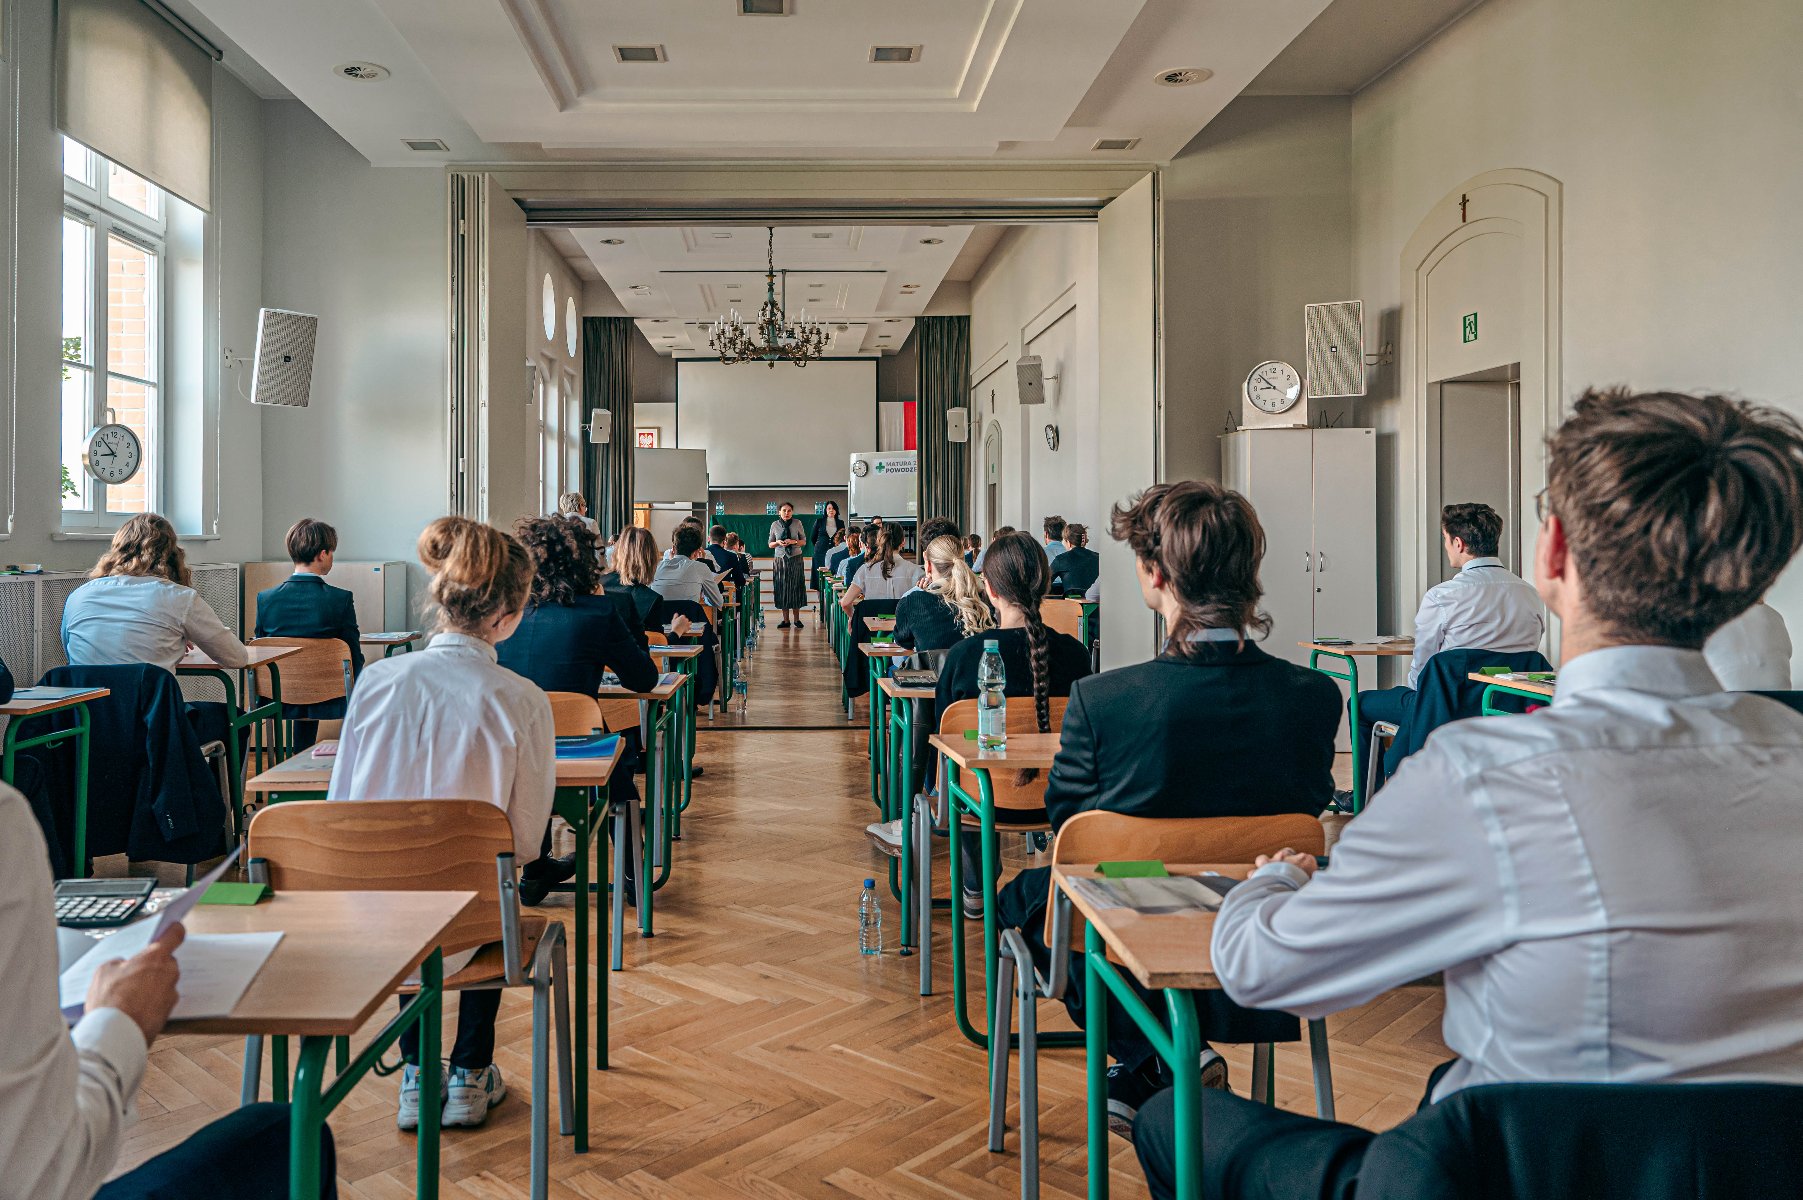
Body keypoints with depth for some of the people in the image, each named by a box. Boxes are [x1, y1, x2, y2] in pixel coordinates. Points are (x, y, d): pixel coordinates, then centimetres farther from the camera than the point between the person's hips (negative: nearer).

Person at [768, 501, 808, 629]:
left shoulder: (797, 524, -2)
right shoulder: (774, 525, 2)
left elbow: (804, 541, 4)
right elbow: (770, 544, 9)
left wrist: (794, 542, -14)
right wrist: (778, 543, -12)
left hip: (795, 559, -1)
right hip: (780, 559, 1)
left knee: (796, 587, 0)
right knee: (781, 588, 1)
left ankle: (796, 619, 9)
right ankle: (786, 619, 8)